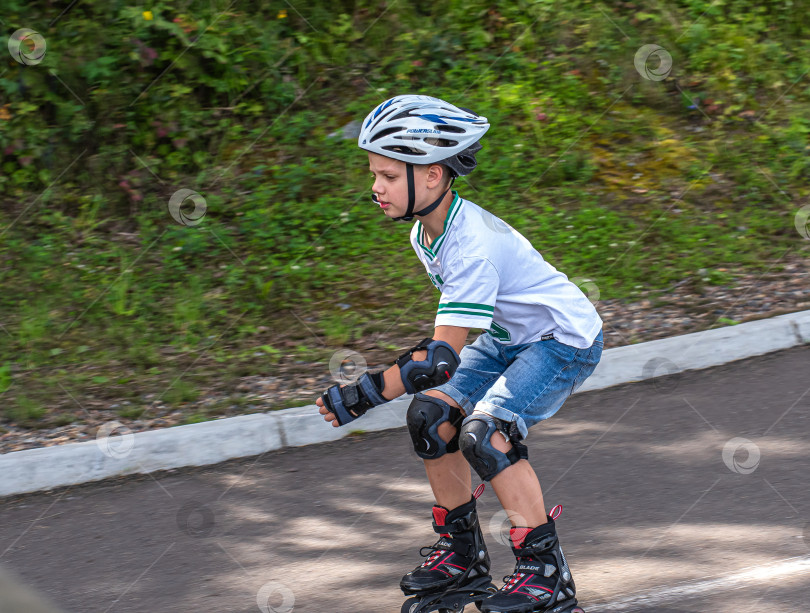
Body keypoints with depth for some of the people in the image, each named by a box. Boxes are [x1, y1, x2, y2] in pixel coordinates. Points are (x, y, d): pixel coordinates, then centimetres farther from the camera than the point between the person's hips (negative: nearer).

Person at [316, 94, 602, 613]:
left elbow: (442, 360, -36)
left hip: (565, 341, -9)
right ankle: (463, 553, 12)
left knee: (484, 432, -25)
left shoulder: (473, 244, -32)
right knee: (430, 415, -4)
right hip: (508, 337, 9)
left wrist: (361, 396, -37)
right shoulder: (426, 233, -4)